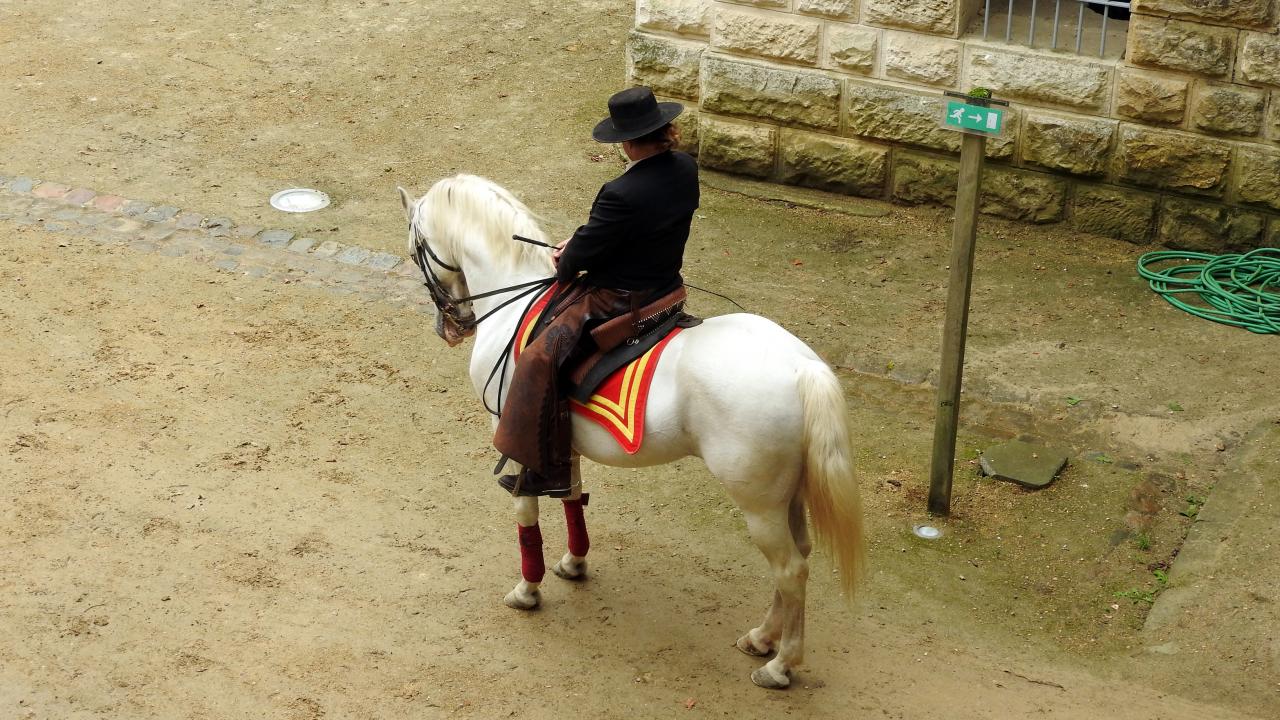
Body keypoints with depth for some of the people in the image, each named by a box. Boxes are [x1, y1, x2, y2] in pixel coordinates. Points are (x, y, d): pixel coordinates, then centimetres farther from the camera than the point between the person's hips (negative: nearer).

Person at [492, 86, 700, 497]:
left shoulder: (622, 194, -32)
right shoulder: (685, 169, -5)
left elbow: (585, 251, -19)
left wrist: (566, 264, 5)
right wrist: (576, 245, 7)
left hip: (619, 303, -10)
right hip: (666, 288, 10)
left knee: (540, 358, -8)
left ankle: (545, 470, -3)